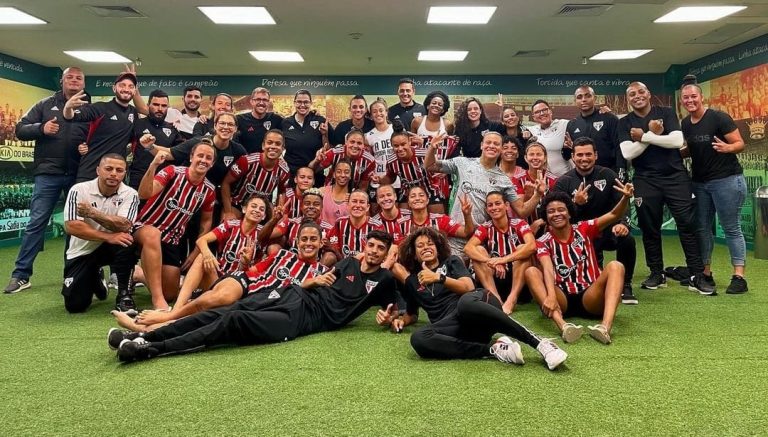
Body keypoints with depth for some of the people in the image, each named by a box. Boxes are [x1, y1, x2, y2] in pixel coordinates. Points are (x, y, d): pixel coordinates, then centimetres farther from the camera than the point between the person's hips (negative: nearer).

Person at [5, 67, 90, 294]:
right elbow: (20, 130, 6)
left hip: (79, 176, 1)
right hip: (48, 174, -1)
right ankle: (21, 275, 3)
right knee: (36, 223, -2)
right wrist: (41, 128, -12)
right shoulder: (46, 105, 9)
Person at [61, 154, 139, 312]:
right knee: (75, 304, -9)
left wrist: (92, 213, -30)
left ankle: (124, 294, -16)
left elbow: (124, 226, -25)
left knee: (126, 241, -35)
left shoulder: (130, 194, -12)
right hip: (82, 252, 0)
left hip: (110, 248, 0)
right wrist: (109, 237, -28)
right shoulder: (79, 190, -14)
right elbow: (71, 227, -22)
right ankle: (95, 279, 27)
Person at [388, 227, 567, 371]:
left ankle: (540, 343, -38)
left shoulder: (451, 261, 20)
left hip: (476, 309, -2)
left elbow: (468, 287, 3)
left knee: (466, 302, -42)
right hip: (453, 325, 2)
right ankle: (494, 348, -31)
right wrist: (399, 320, 14)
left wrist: (439, 278, -10)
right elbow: (412, 315, 36)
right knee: (418, 338, -33)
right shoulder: (412, 281, 26)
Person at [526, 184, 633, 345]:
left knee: (615, 266, -23)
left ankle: (605, 327, -46)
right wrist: (551, 296, -35)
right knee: (531, 272, -24)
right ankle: (562, 325, -47)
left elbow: (614, 215, -6)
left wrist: (625, 198, -27)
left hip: (590, 298, 1)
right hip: (563, 300, 0)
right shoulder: (544, 242, 3)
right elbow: (548, 270, -16)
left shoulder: (584, 229, 8)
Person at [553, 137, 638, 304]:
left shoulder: (608, 175, 0)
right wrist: (575, 203, -28)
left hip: (608, 229, 1)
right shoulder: (563, 182, -3)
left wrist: (622, 223, -28)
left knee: (627, 240, -30)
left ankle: (625, 287, -7)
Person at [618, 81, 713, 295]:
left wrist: (643, 136, -13)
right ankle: (656, 274, 18)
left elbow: (677, 141, -13)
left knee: (687, 224, -3)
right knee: (650, 229, 6)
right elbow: (628, 153, -10)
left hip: (676, 176, -1)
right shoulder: (625, 123, 4)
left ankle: (697, 276, 3)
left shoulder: (666, 113, 3)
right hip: (645, 181, 1)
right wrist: (653, 133, -13)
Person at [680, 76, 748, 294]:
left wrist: (727, 148, -32)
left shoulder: (719, 117, -12)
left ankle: (739, 277, -1)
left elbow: (740, 143, -12)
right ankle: (705, 273, 20)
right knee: (702, 227, 10)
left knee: (731, 228, -4)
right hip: (699, 182, 7)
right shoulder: (685, 124, 7)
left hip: (727, 180, -7)